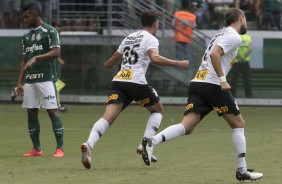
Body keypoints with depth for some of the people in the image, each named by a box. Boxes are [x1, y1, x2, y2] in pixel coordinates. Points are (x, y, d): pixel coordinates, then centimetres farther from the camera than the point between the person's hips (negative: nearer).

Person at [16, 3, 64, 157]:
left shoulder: (49, 31, -3)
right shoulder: (26, 36, 18)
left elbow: (56, 52, -14)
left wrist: (36, 58, -23)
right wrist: (20, 82, 13)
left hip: (46, 78, -7)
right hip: (30, 80, 7)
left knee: (52, 111, -9)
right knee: (31, 112, 5)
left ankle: (60, 148, -8)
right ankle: (36, 149, 11)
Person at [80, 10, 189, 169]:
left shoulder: (129, 37, 26)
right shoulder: (151, 39, 4)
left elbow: (110, 63, 31)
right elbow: (154, 58, -17)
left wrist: (108, 65, 55)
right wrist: (177, 63, -9)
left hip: (118, 81, 5)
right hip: (136, 82, -5)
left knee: (108, 117, -10)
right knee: (158, 110, 18)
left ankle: (89, 145, -36)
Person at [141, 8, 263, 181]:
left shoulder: (221, 34, 25)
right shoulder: (234, 37, -4)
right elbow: (214, 54, -19)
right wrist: (222, 79, -18)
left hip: (197, 83, 8)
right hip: (213, 85, -8)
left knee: (187, 127, -5)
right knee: (238, 123, 7)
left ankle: (152, 141, -28)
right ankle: (242, 171, 8)